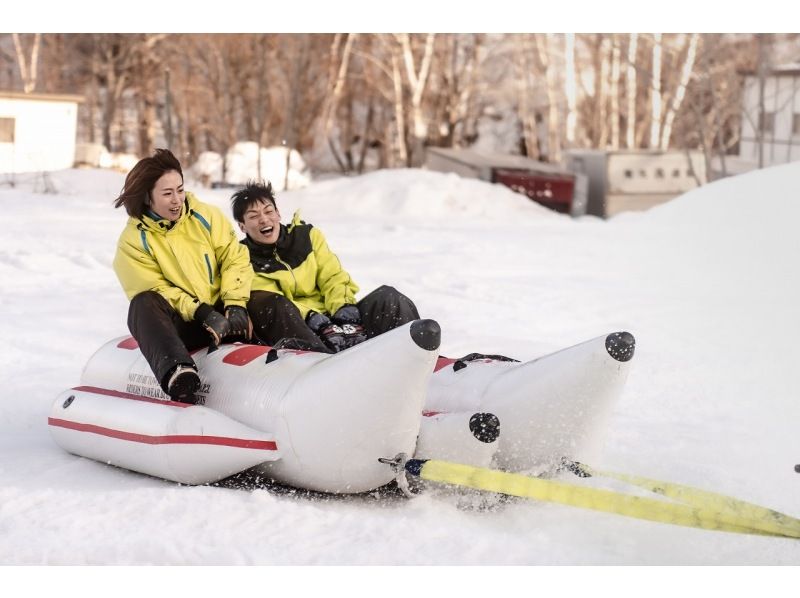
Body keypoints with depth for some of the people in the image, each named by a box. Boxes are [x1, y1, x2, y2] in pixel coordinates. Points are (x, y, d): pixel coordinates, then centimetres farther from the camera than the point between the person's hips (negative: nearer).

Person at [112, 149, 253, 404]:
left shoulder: (206, 217, 4)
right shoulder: (133, 241, -3)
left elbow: (235, 258, 1)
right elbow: (155, 290, -9)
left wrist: (235, 304, -15)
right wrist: (202, 313, -21)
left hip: (220, 313, 3)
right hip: (179, 324, -3)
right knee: (144, 304, -36)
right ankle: (177, 374, -58)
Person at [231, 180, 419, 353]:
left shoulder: (308, 236, 13)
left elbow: (333, 277, 8)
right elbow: (272, 304, -9)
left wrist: (344, 307, -13)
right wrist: (312, 318, -25)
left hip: (333, 317, 4)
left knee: (387, 297, -17)